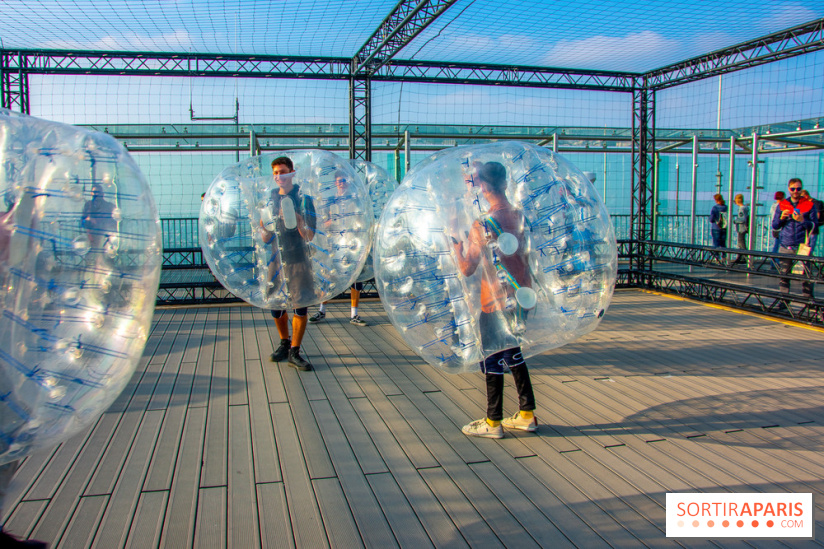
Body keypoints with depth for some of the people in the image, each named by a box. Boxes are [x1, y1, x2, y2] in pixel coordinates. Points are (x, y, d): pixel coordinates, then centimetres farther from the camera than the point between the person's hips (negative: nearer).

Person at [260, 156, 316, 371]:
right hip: (277, 259, 4)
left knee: (300, 304, -6)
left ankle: (294, 352, 3)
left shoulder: (303, 197, 0)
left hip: (298, 258, -4)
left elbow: (309, 236, -5)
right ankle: (284, 344, 30)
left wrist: (298, 222, -24)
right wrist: (264, 228, -10)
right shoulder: (270, 198, 11)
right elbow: (266, 239, 12)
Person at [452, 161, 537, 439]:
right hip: (521, 297, 7)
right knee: (514, 355, 19)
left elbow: (466, 269, -14)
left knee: (493, 361, 4)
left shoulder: (483, 224, -18)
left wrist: (456, 241, -1)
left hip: (496, 302, -7)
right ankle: (527, 414, 26)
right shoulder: (521, 216, 3)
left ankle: (493, 422, 14)